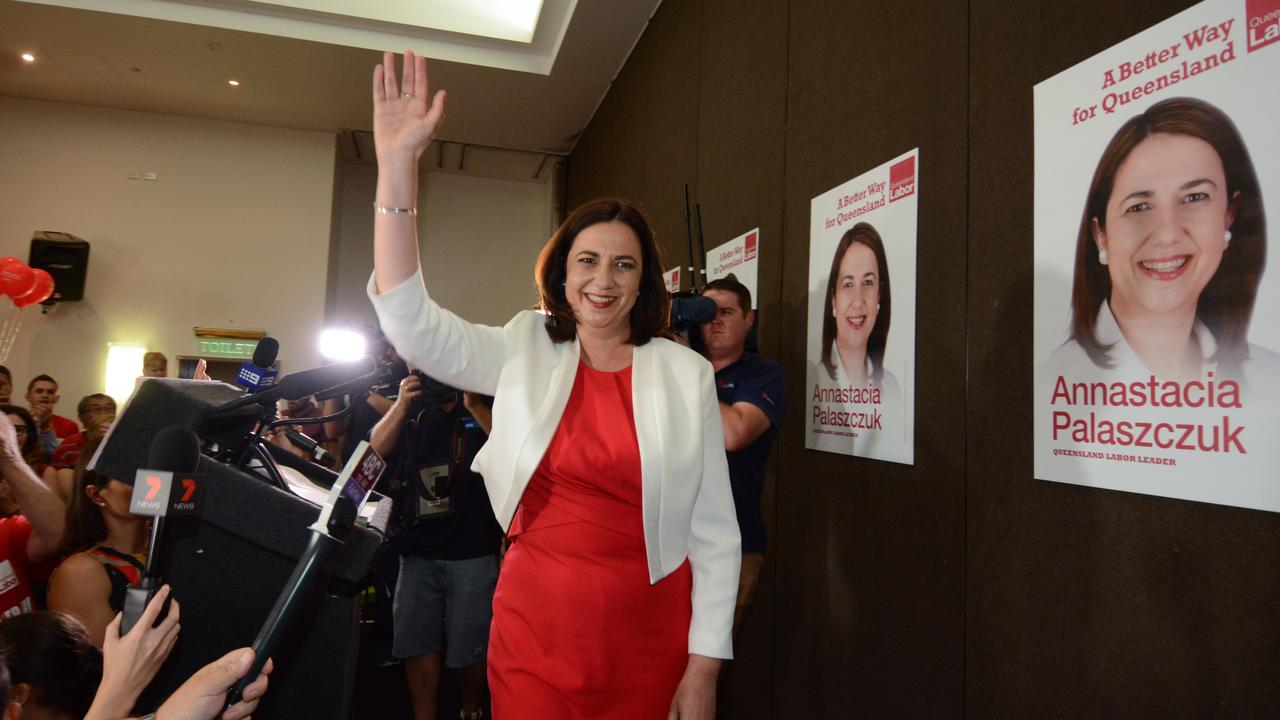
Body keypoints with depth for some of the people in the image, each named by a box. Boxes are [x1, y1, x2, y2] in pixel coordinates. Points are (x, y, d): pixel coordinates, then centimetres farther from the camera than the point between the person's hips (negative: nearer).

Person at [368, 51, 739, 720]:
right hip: (533, 631, 1)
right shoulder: (524, 355, 1)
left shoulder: (687, 375, -4)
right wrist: (397, 163, -17)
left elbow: (714, 531, -2)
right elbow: (410, 319, -10)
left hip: (647, 639, 0)